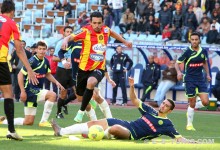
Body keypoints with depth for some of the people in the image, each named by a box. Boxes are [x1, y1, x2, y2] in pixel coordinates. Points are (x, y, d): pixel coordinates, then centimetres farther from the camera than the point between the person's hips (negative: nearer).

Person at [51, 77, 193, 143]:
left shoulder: (166, 124, -4)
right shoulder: (150, 111, 13)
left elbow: (178, 137, -8)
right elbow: (134, 100, 14)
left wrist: (188, 142, -28)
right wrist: (132, 87, -1)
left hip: (132, 134, -7)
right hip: (126, 124, 7)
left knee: (115, 128, -41)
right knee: (94, 123, 3)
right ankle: (61, 132, 6)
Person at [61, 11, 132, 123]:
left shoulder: (105, 30, -3)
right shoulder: (85, 31, -15)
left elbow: (112, 33, 22)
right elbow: (70, 37, -24)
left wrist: (124, 42, 32)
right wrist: (65, 40, -47)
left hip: (99, 68, 0)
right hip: (84, 68, 0)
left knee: (91, 83, -34)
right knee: (80, 97, 12)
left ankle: (81, 112, -20)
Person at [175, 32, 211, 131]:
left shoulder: (203, 51, 2)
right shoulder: (187, 52, -11)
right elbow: (177, 63, -7)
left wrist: (207, 74, 14)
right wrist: (179, 72, -26)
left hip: (201, 80, 4)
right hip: (190, 80, -4)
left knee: (205, 102, -7)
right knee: (192, 103, -2)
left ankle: (191, 109, 23)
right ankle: (189, 124, 13)